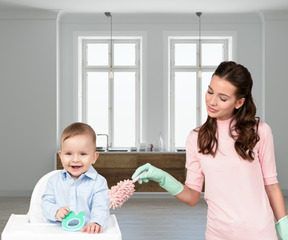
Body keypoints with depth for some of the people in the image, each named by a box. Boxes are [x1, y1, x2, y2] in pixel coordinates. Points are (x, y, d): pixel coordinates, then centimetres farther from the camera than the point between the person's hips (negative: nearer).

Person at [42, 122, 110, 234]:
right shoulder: (54, 180, 11)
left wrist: (96, 223, -29)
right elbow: (46, 203, 7)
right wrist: (56, 211, -15)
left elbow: (101, 208, -8)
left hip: (86, 232, -1)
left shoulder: (98, 182, 2)